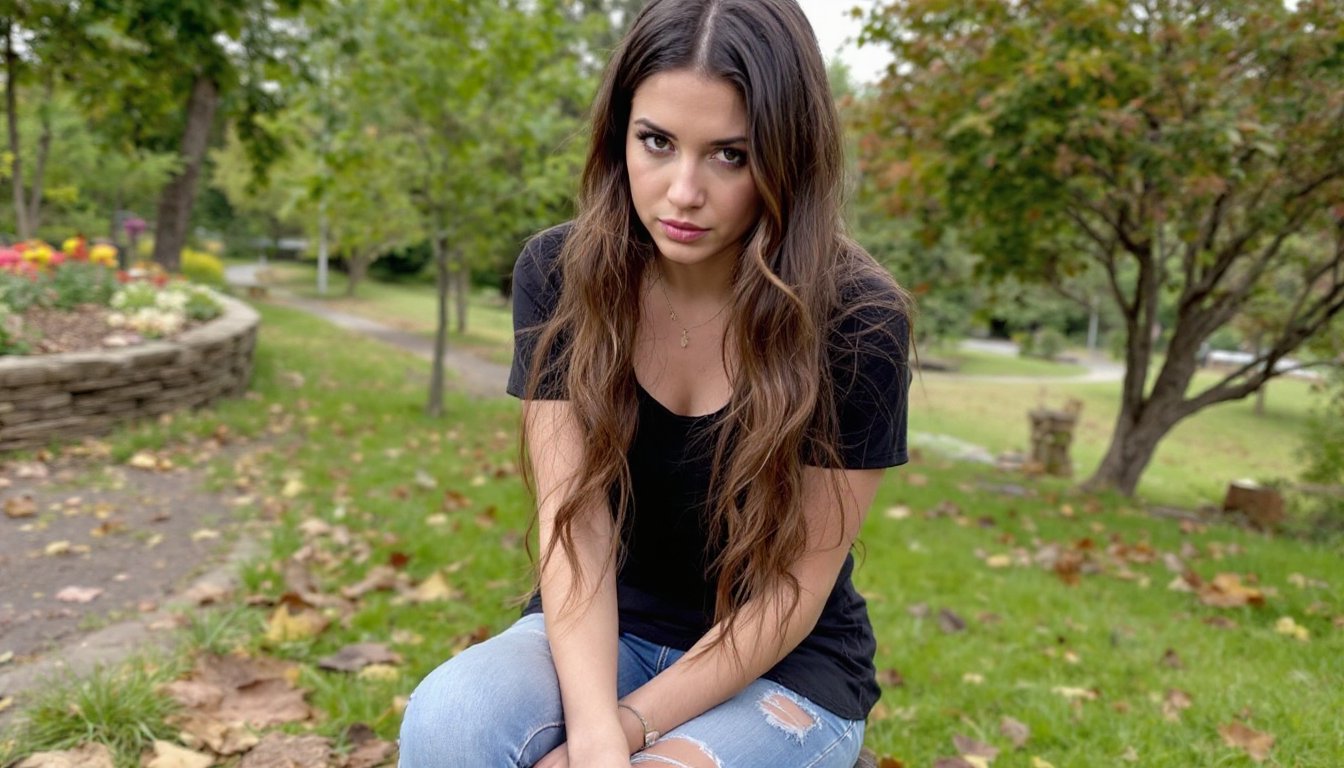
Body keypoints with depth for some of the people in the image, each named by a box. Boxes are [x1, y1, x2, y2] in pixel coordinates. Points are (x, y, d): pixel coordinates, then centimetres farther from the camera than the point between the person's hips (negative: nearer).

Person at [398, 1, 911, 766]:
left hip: (783, 667, -1)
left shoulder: (857, 321, -20)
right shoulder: (559, 276, -12)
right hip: (610, 633, 2)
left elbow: (795, 590, -16)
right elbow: (573, 520, -17)